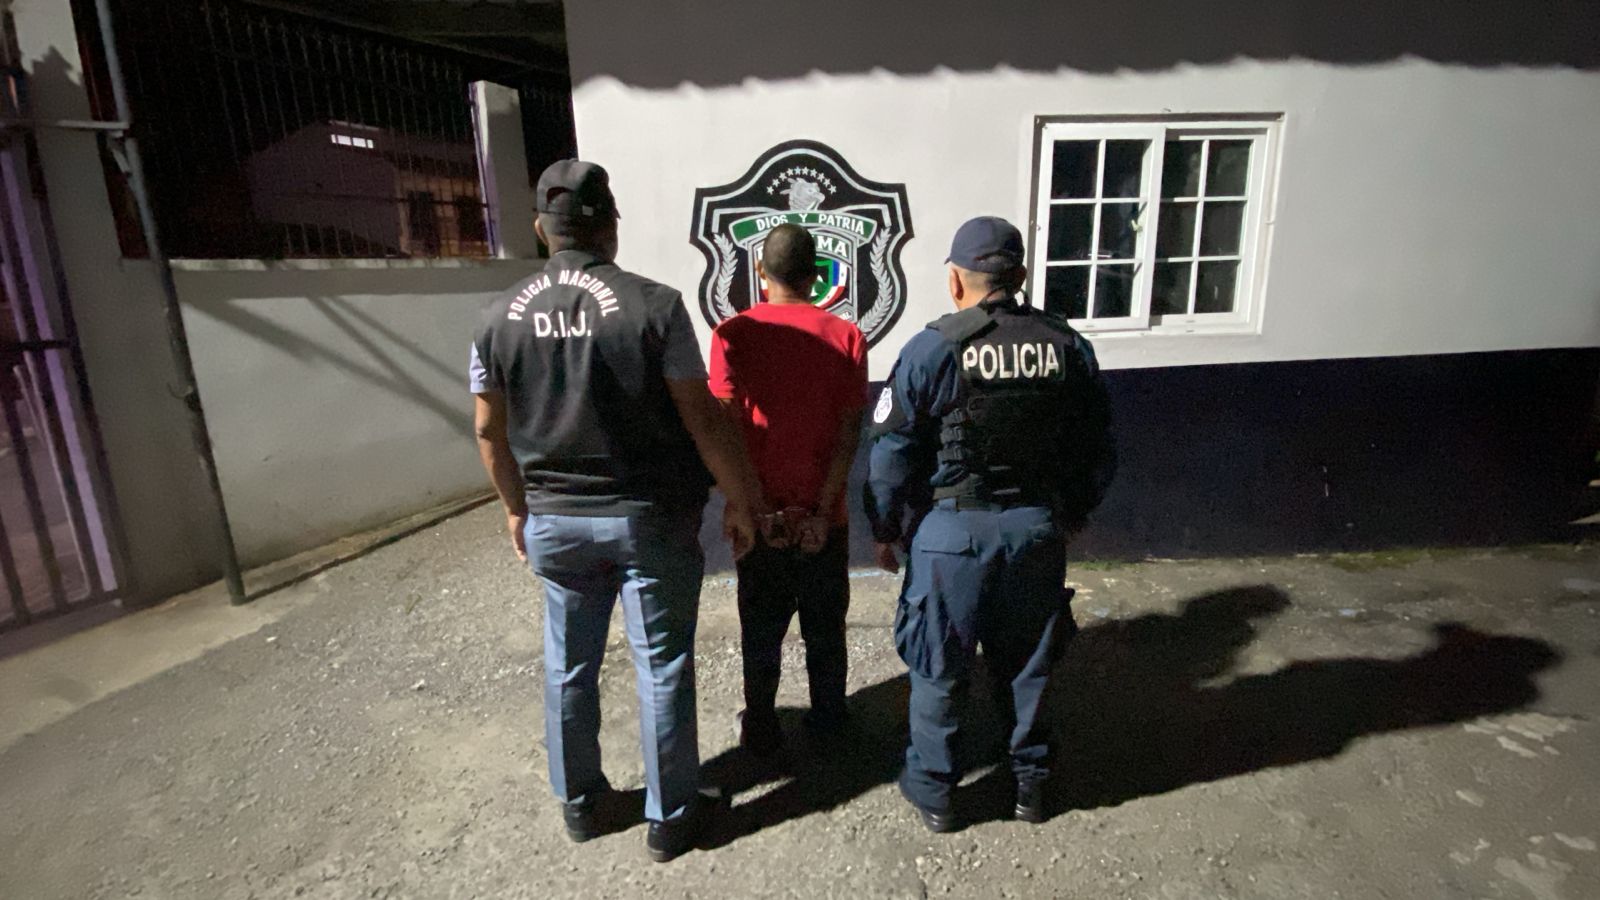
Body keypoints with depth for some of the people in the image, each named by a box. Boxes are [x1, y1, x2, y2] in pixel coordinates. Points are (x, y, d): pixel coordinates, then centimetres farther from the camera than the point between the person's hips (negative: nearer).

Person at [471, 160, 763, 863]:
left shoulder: (500, 317, -1)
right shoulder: (653, 304, -14)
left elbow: (490, 430, 5)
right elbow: (701, 418, -13)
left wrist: (517, 507, 19)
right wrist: (740, 499, -2)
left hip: (554, 521, 4)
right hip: (651, 519, -4)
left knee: (568, 668, 19)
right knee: (662, 670, 10)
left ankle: (579, 804, 38)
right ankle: (669, 817, 26)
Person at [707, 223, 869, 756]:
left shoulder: (733, 334, -8)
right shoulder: (845, 337, -6)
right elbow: (849, 433, -11)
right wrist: (822, 509, -11)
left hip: (760, 514, 0)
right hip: (824, 514, 1)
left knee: (761, 631, 17)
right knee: (825, 627, 18)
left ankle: (761, 731, 31)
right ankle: (828, 723, 34)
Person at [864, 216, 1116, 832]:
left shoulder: (931, 350, -12)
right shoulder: (1068, 347, 1)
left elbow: (892, 453, -9)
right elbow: (1098, 451, 9)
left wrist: (885, 530, 4)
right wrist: (1070, 515, 22)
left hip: (952, 531, -4)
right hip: (1039, 528, 4)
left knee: (938, 666, 13)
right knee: (1027, 661, 21)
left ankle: (932, 789, 29)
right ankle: (1030, 781, 38)